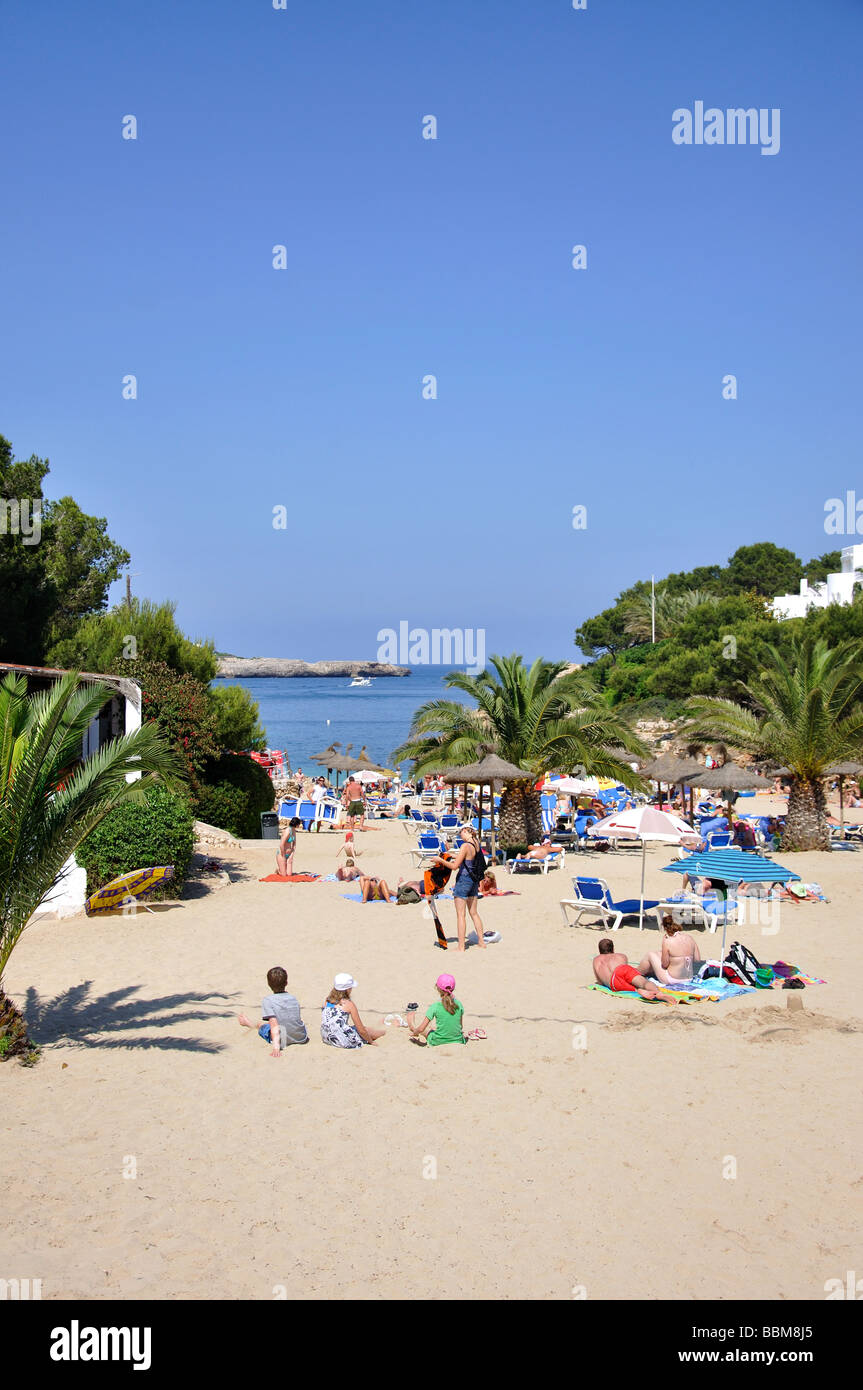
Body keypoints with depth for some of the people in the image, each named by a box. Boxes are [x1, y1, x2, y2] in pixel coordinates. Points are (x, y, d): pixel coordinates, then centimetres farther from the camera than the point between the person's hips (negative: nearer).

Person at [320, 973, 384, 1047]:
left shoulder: (327, 1000, 3)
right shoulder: (349, 1004, -12)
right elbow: (361, 1030, -6)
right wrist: (371, 1041, 10)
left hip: (327, 1039, 7)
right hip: (345, 1042, -7)